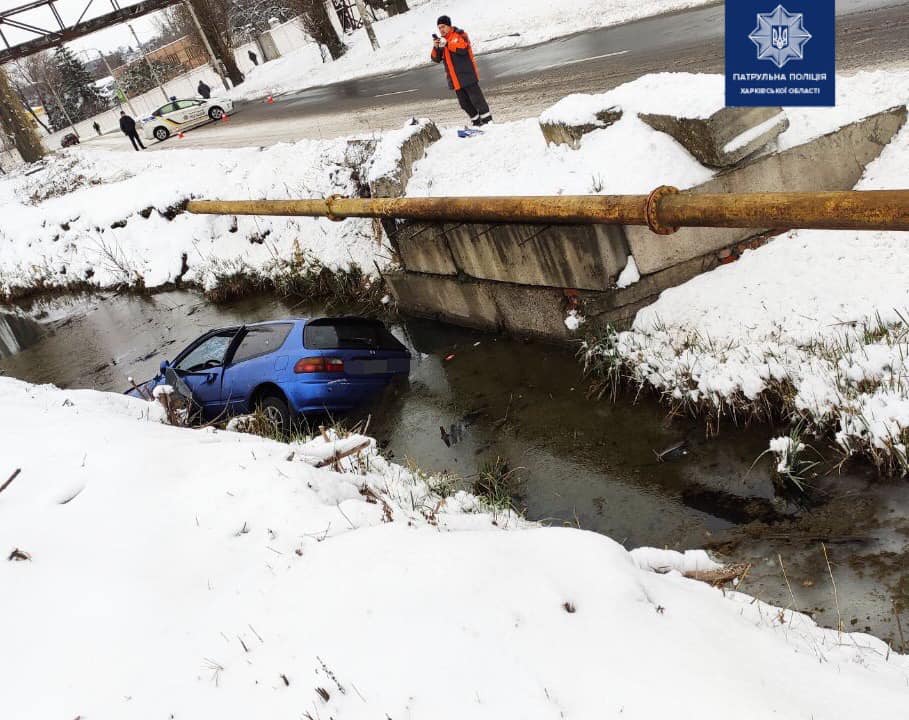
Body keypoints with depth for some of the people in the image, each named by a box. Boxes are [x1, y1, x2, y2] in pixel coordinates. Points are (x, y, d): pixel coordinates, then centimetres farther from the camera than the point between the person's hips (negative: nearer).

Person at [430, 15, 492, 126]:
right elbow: (436, 58, 10)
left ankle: (487, 120, -1)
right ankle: (476, 121, 19)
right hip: (455, 79, 7)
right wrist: (436, 47, -9)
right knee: (464, 103, 10)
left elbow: (462, 48, -21)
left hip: (467, 75, -7)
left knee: (476, 98, -6)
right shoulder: (442, 40, 16)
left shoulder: (459, 35, -3)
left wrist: (447, 44, -26)